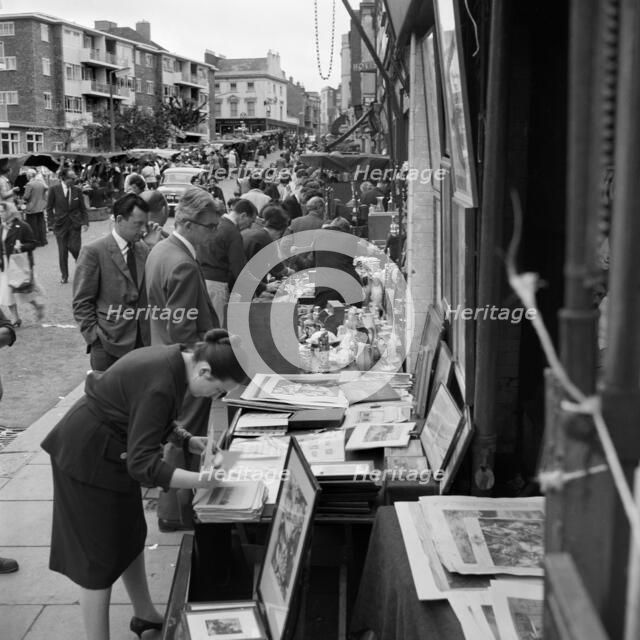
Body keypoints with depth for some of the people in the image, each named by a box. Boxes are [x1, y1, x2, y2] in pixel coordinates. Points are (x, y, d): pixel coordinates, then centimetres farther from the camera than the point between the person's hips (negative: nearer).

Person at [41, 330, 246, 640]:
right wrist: (201, 481, -36)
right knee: (100, 556, 0)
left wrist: (188, 441, 5)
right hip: (88, 458, -10)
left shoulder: (175, 359, -4)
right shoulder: (161, 383, -32)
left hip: (110, 451, 10)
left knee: (130, 537, 20)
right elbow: (143, 463, -32)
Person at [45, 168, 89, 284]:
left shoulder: (77, 190, 0)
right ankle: (64, 276, 17)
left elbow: (83, 208, 6)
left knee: (74, 247, -13)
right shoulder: (54, 190, -4)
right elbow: (49, 208, 2)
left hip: (75, 224, 0)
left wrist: (85, 222, -5)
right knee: (62, 251, 4)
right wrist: (52, 222, -5)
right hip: (60, 224, 0)